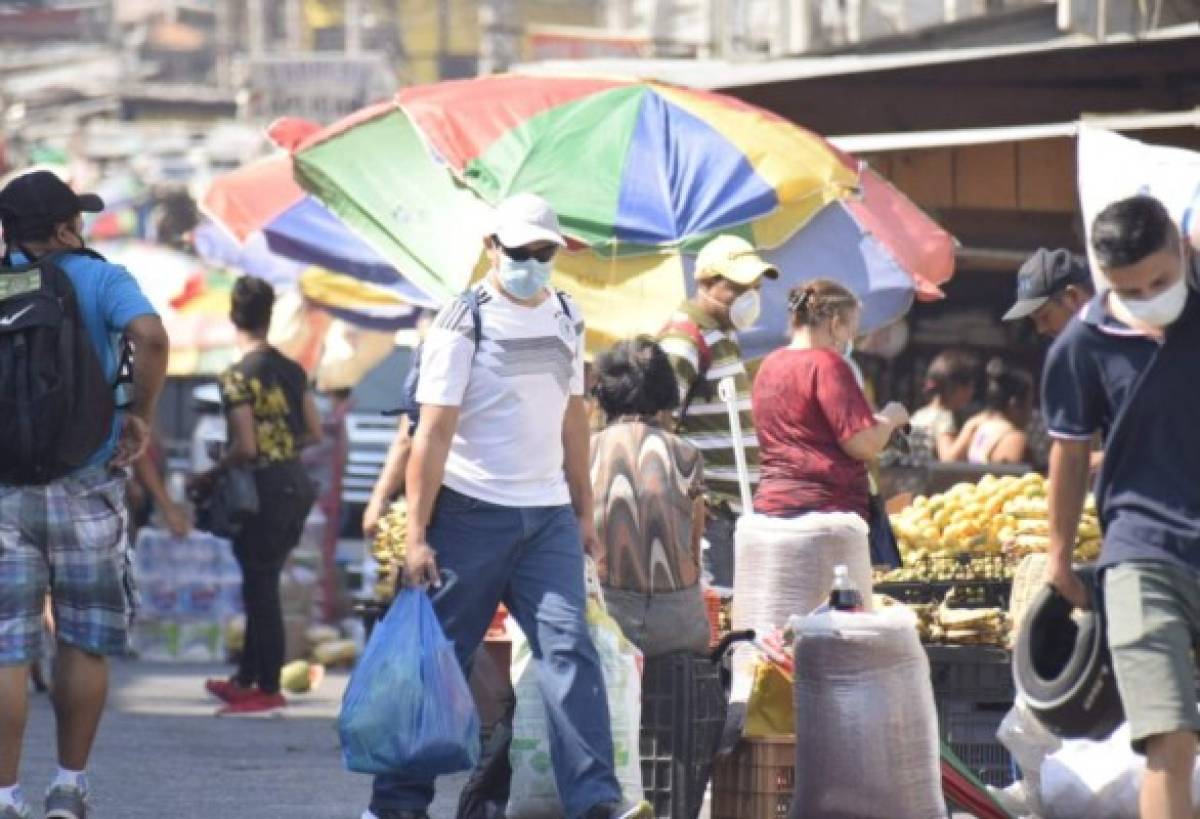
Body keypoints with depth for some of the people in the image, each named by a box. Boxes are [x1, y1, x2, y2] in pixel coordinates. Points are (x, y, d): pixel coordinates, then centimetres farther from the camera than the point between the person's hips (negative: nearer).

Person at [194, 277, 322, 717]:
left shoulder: (238, 377, -15)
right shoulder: (292, 370, 7)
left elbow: (245, 447, -19)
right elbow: (314, 433, 10)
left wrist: (209, 476, -5)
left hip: (266, 487, -7)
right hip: (297, 483, 7)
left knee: (260, 588, 1)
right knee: (263, 585, 18)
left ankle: (268, 691, 6)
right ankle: (246, 678, 27)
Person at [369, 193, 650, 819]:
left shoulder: (566, 318, 12)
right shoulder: (463, 324, -8)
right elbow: (434, 430, -11)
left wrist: (584, 511, 18)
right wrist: (417, 534, -16)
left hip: (548, 515, 5)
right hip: (471, 511, -5)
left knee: (568, 648, -8)